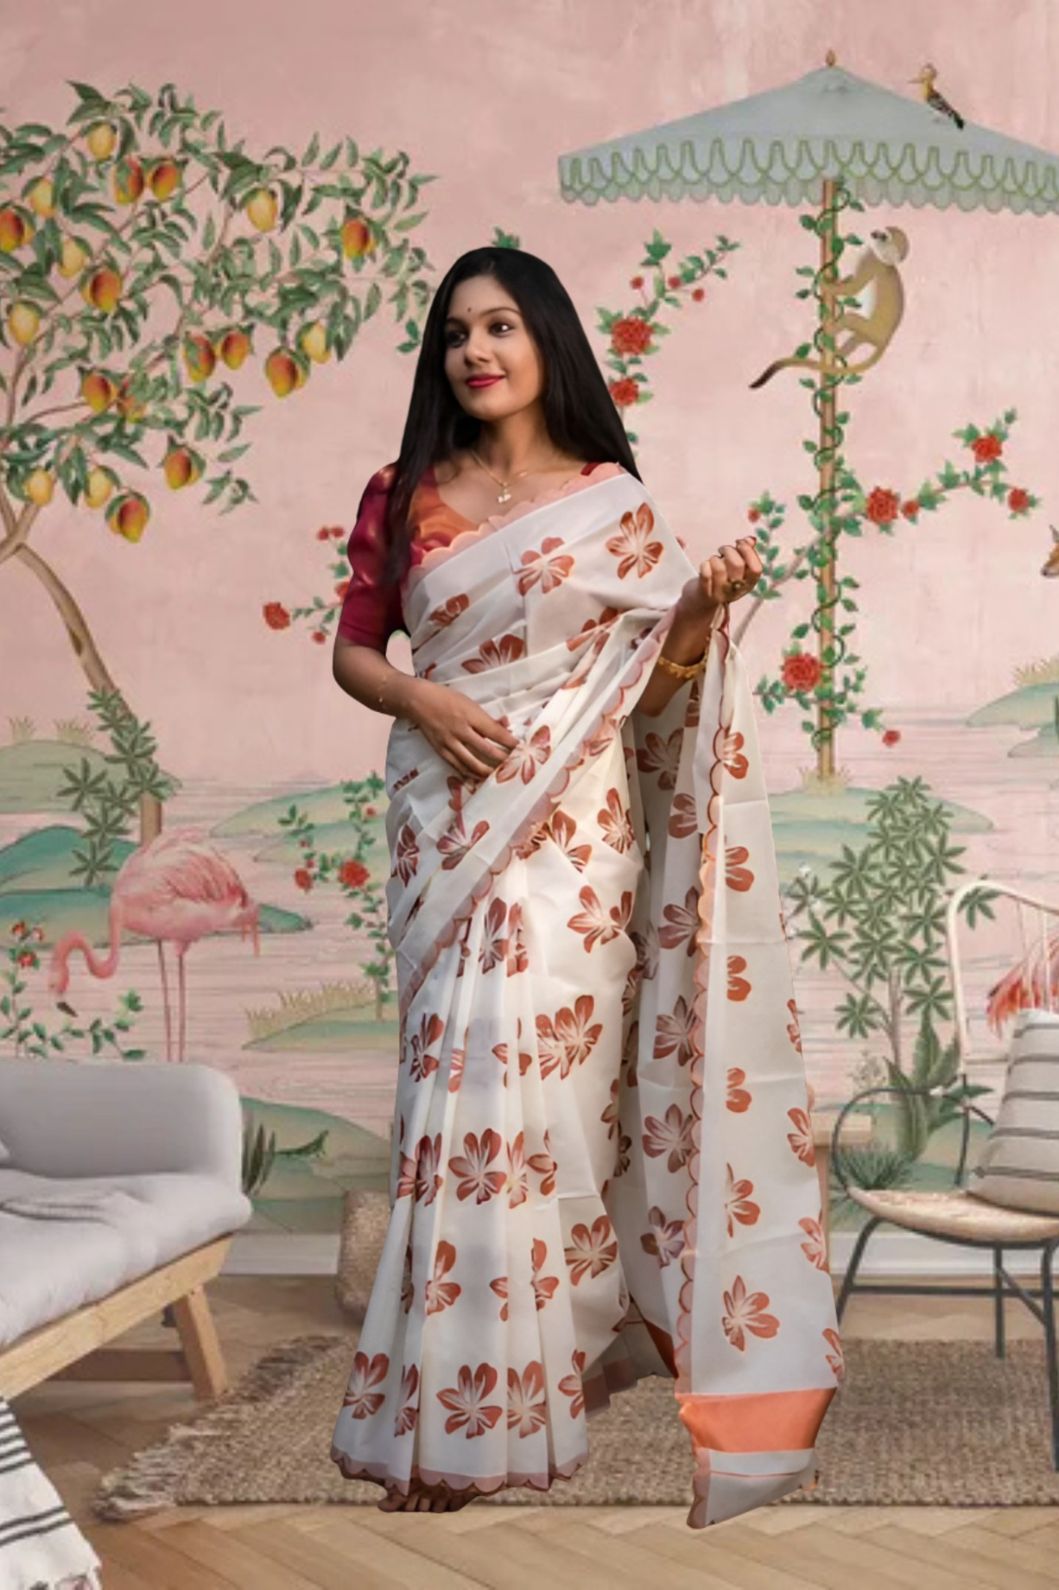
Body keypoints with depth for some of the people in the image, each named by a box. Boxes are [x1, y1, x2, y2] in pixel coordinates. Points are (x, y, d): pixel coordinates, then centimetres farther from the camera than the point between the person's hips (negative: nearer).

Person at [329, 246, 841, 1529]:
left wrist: (708, 608, -16)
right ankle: (504, 1366, 21)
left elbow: (654, 676, 4)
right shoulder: (402, 498, 8)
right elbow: (350, 650, 10)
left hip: (570, 819, -3)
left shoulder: (611, 498, 2)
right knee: (464, 1073, 4)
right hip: (444, 817, 3)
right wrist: (418, 698, -9)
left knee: (517, 1074, -8)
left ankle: (465, 1404, 2)